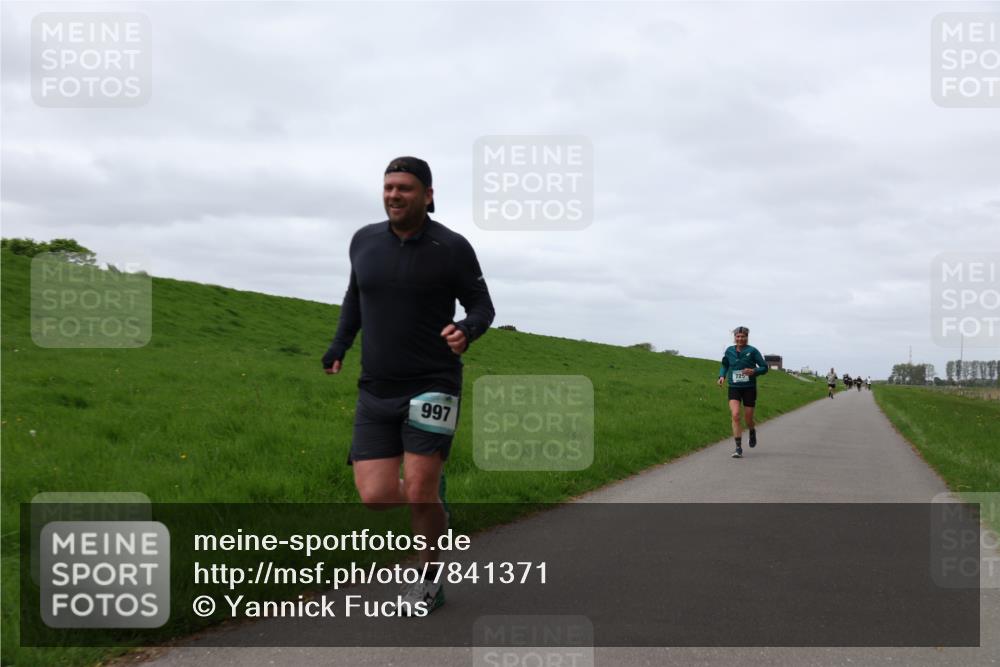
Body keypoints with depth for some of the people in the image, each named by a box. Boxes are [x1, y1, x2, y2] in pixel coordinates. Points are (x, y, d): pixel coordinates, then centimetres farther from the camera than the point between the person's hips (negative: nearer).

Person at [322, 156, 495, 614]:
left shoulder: (452, 248, -8)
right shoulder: (365, 241, 3)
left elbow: (482, 306, 0)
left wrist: (466, 331, -23)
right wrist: (339, 346, 9)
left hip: (432, 387, -4)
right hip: (377, 390, 4)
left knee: (419, 492, -10)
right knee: (375, 496, -6)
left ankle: (430, 581, 16)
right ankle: (432, 496, 30)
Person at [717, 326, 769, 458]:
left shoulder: (752, 351, -7)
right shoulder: (729, 351, 1)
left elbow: (764, 367, -2)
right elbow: (724, 365, 18)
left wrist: (754, 371, -21)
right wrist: (722, 376, 0)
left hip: (749, 388, -1)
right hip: (734, 388, 1)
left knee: (748, 418, 6)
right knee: (735, 415, -17)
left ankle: (752, 432, 45)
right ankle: (738, 448, -12)